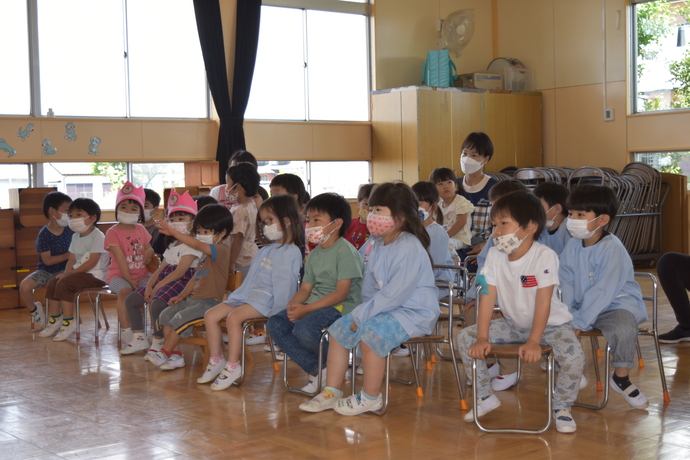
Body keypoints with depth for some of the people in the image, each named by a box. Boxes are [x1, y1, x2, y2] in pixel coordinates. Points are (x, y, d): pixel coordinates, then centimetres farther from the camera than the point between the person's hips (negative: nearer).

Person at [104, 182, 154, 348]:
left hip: (141, 274, 4)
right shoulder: (113, 232, -5)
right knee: (124, 291, -35)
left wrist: (149, 251, -4)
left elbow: (149, 247, 22)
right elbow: (121, 259, -11)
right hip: (119, 274, -4)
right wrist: (130, 280, -17)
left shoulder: (141, 230, 12)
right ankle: (126, 332, -29)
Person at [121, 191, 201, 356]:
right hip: (165, 280, 10)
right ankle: (139, 339, 11)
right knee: (131, 300, 7)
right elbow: (161, 269, 15)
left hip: (182, 281, -10)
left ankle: (158, 343, -15)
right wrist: (149, 285, -3)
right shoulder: (173, 245, 22)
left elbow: (180, 272, -19)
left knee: (156, 304, -33)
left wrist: (158, 287, -18)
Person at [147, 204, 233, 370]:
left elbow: (197, 245, -30)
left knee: (180, 319, -24)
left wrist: (173, 232, -33)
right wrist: (182, 295, 9)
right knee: (165, 315, -2)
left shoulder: (222, 250, -14)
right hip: (193, 299, 10)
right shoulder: (206, 253, 19)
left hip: (209, 303, -10)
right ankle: (176, 355, -5)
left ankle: (164, 353, -9)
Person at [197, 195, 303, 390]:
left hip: (266, 300, -9)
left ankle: (233, 365, -22)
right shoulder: (267, 250, 22)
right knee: (211, 315, -4)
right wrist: (236, 296, 17)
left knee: (233, 317, -31)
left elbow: (283, 284, -16)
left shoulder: (291, 252, -9)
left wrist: (278, 313, -21)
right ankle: (216, 360, 2)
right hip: (248, 296, 10)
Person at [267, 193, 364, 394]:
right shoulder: (314, 255, 16)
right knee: (275, 324, -9)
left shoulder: (346, 252, -11)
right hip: (315, 304, 9)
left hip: (342, 306, -9)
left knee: (304, 328, -33)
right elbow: (306, 288, 14)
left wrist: (306, 309, -21)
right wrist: (293, 305, -9)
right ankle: (316, 369, -7)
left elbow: (341, 293, -18)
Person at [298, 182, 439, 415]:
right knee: (339, 329, 3)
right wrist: (361, 312, 1)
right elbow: (371, 287, 17)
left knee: (370, 333, -30)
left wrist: (362, 315, -20)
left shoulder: (409, 248, -22)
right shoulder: (377, 245, 8)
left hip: (414, 312, -10)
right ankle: (332, 391, 12)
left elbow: (395, 294, -26)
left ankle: (370, 398, -12)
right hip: (385, 308, 10)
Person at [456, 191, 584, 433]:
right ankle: (485, 397, 11)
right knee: (465, 338, -7)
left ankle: (562, 407, 0)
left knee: (573, 357, -30)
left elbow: (543, 301, -27)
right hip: (513, 324, 5)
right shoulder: (494, 255, -11)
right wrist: (482, 338, -19)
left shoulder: (544, 256, -25)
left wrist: (534, 342, -31)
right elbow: (488, 295, -13)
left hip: (551, 324, -4)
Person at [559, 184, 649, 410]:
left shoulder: (611, 248, -21)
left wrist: (579, 322, -25)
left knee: (623, 328, -36)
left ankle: (621, 378, -9)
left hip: (617, 304, -7)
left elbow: (603, 292, -25)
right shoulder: (573, 246, 1)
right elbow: (566, 284, 2)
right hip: (583, 306, 7)